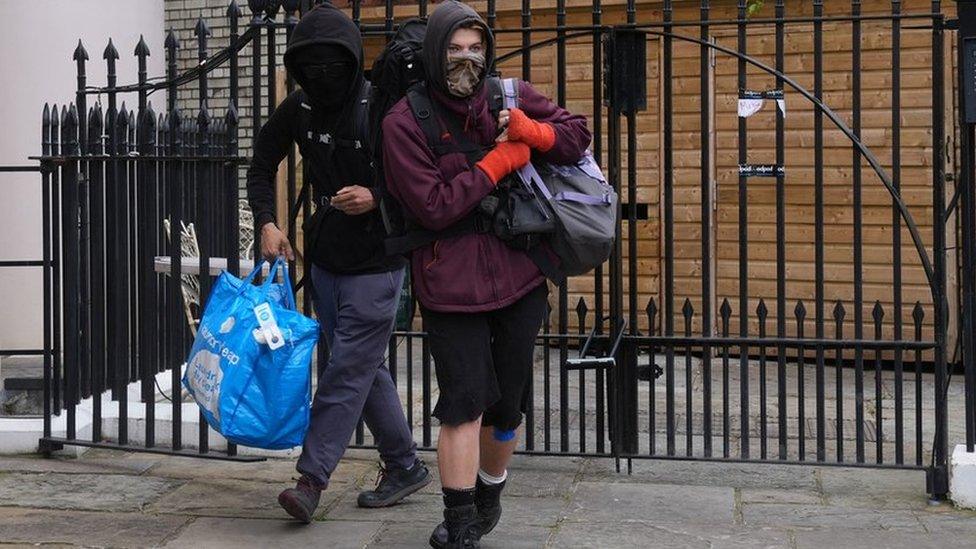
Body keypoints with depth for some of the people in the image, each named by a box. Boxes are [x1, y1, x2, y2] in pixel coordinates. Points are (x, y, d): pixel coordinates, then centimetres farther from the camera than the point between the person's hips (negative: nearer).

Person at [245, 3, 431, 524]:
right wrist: (267, 223, 1)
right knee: (366, 367, 13)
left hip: (375, 261, -7)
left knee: (348, 368, -7)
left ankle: (312, 479, -6)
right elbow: (262, 165, 15)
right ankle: (404, 466, 25)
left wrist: (377, 198, -27)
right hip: (326, 257, 7)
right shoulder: (298, 108, 2)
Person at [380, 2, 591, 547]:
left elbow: (578, 135, 7)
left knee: (507, 403, 14)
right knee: (465, 403, -6)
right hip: (451, 284, -4)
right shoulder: (404, 123, -9)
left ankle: (489, 494, 38)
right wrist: (498, 162, -16)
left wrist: (533, 132, -13)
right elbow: (433, 207, -16)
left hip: (520, 278, 4)